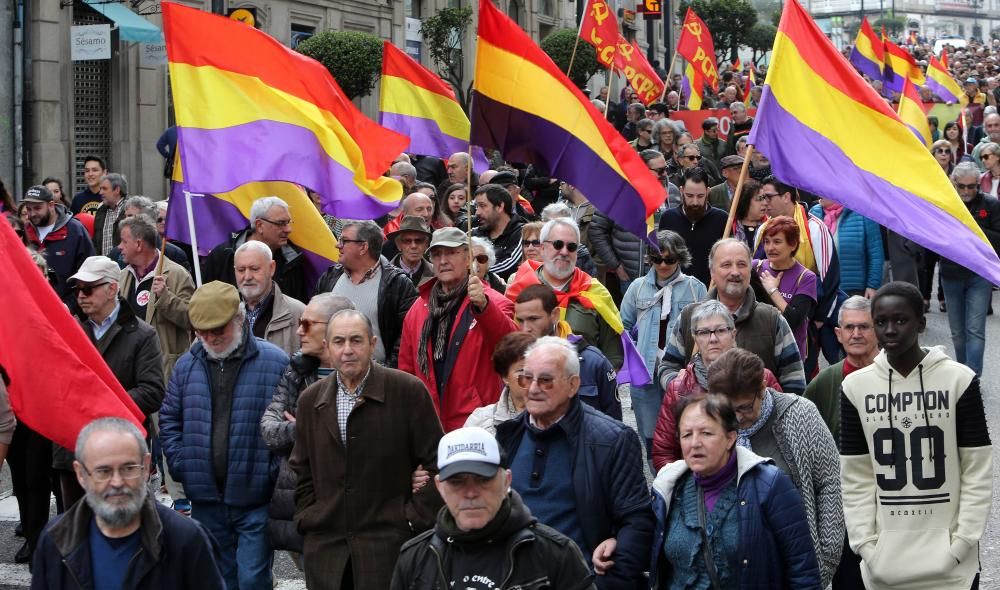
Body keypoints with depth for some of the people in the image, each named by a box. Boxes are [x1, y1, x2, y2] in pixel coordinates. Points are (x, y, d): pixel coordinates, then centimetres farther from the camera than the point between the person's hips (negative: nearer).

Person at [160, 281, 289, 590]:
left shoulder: (275, 362, -8)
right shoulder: (187, 365, 6)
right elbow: (169, 419, 15)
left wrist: (275, 471, -10)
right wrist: (180, 465, 4)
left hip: (255, 499, -4)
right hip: (205, 500, 4)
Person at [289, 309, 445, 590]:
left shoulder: (408, 391, -4)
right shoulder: (311, 400, 10)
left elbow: (437, 463, -3)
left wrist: (416, 519, -6)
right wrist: (306, 517, 8)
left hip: (389, 545, -4)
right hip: (326, 548, 4)